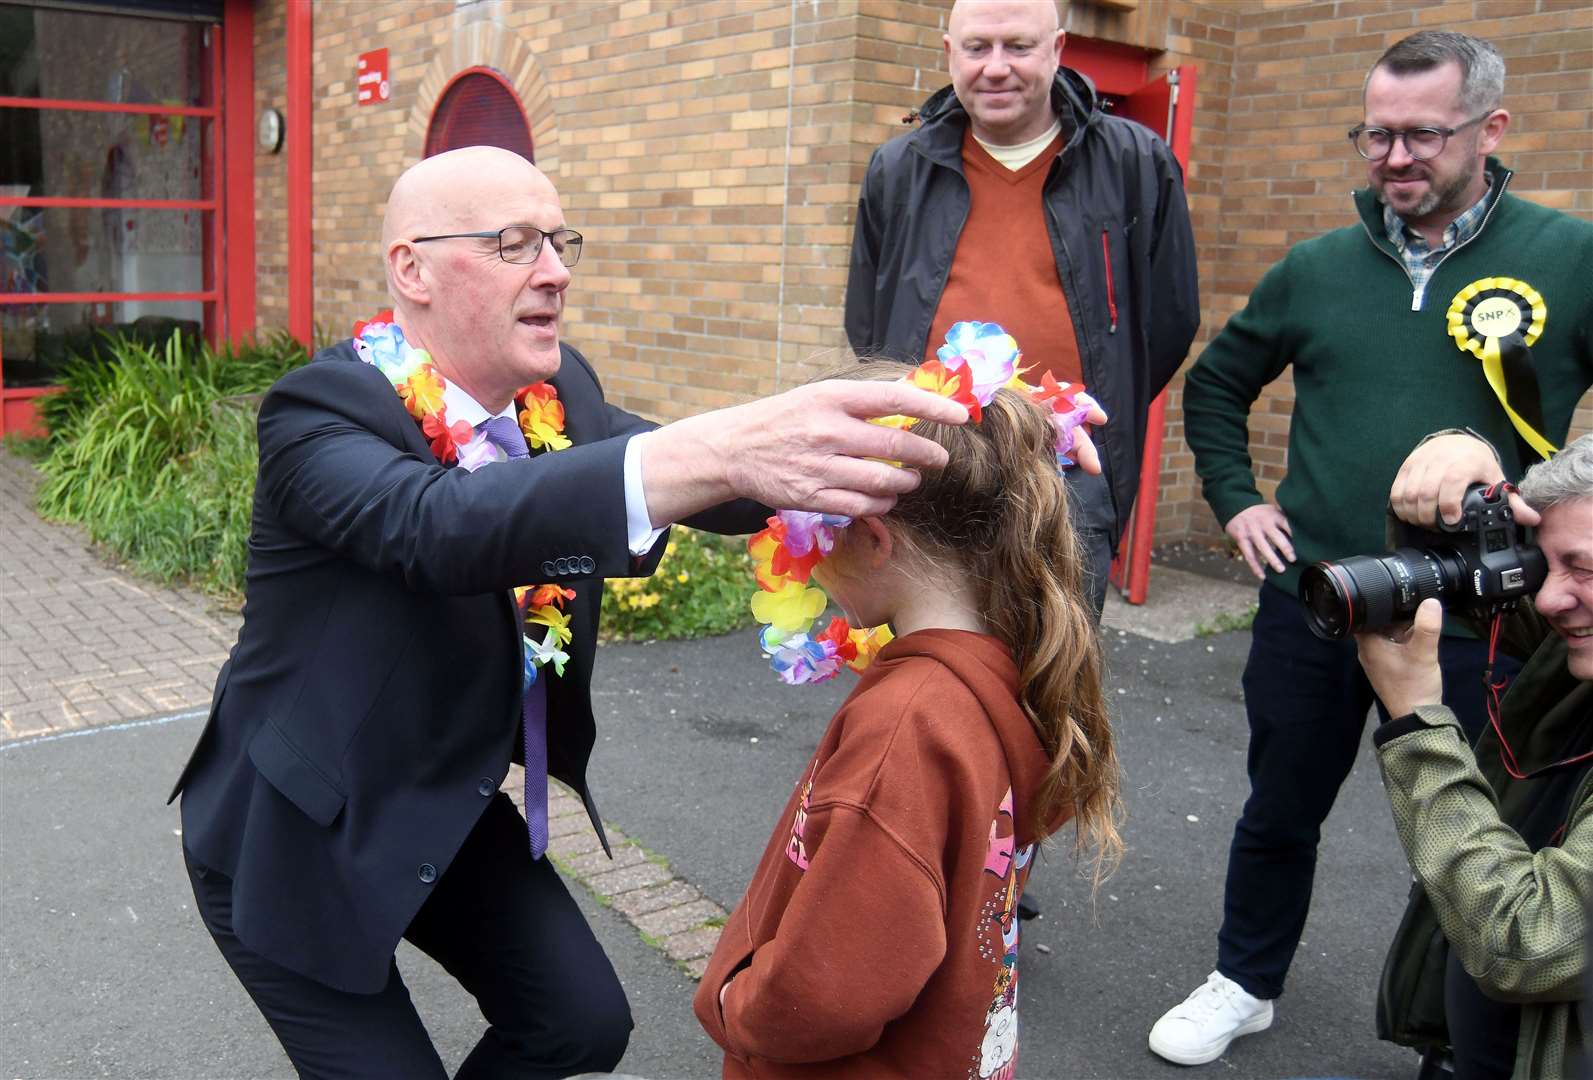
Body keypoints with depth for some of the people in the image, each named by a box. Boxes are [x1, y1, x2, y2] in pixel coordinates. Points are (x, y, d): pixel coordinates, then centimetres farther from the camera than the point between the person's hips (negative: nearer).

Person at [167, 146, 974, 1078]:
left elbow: (725, 491, -18)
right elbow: (436, 526, -46)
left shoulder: (559, 395, -6)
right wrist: (722, 451, -60)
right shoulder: (323, 412, -25)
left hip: (452, 809, 6)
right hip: (302, 838, -5)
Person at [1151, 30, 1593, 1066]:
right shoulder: (1319, 268, 4)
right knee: (1279, 814, 18)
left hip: (1474, 617, -2)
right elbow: (1214, 384, 17)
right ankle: (1246, 984, 40)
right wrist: (1236, 499, 8)